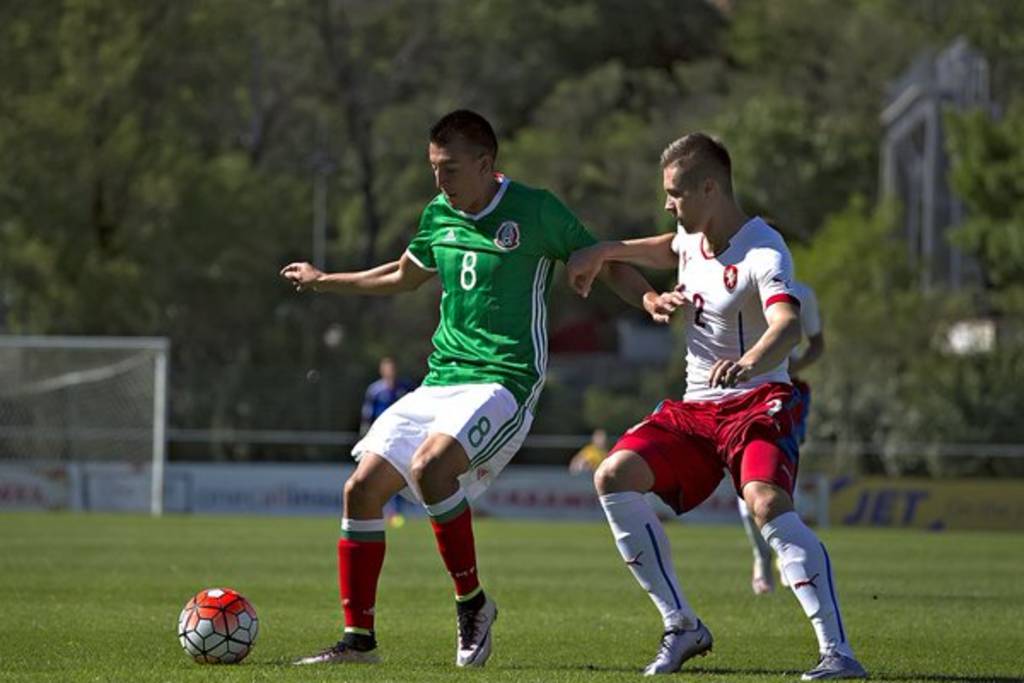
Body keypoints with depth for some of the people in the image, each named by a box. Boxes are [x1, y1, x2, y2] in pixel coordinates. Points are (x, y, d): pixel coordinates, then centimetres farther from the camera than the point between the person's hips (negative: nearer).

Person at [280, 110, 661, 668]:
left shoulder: (534, 211, -7)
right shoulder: (438, 217, 11)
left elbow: (606, 266, -2)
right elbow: (403, 276, 31)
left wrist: (649, 299, -22)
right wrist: (322, 281, 37)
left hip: (504, 381, -7)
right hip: (440, 382, 7)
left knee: (429, 465, -32)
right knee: (363, 487, -4)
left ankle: (472, 603, -13)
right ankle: (358, 638, 5)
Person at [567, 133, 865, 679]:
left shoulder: (762, 254, -22)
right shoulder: (692, 233, 5)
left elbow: (787, 326, -42)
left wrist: (748, 363, -62)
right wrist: (604, 253, 30)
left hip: (756, 403, -9)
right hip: (694, 408, 9)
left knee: (767, 505, -33)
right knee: (614, 477, -5)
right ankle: (682, 628, 2)